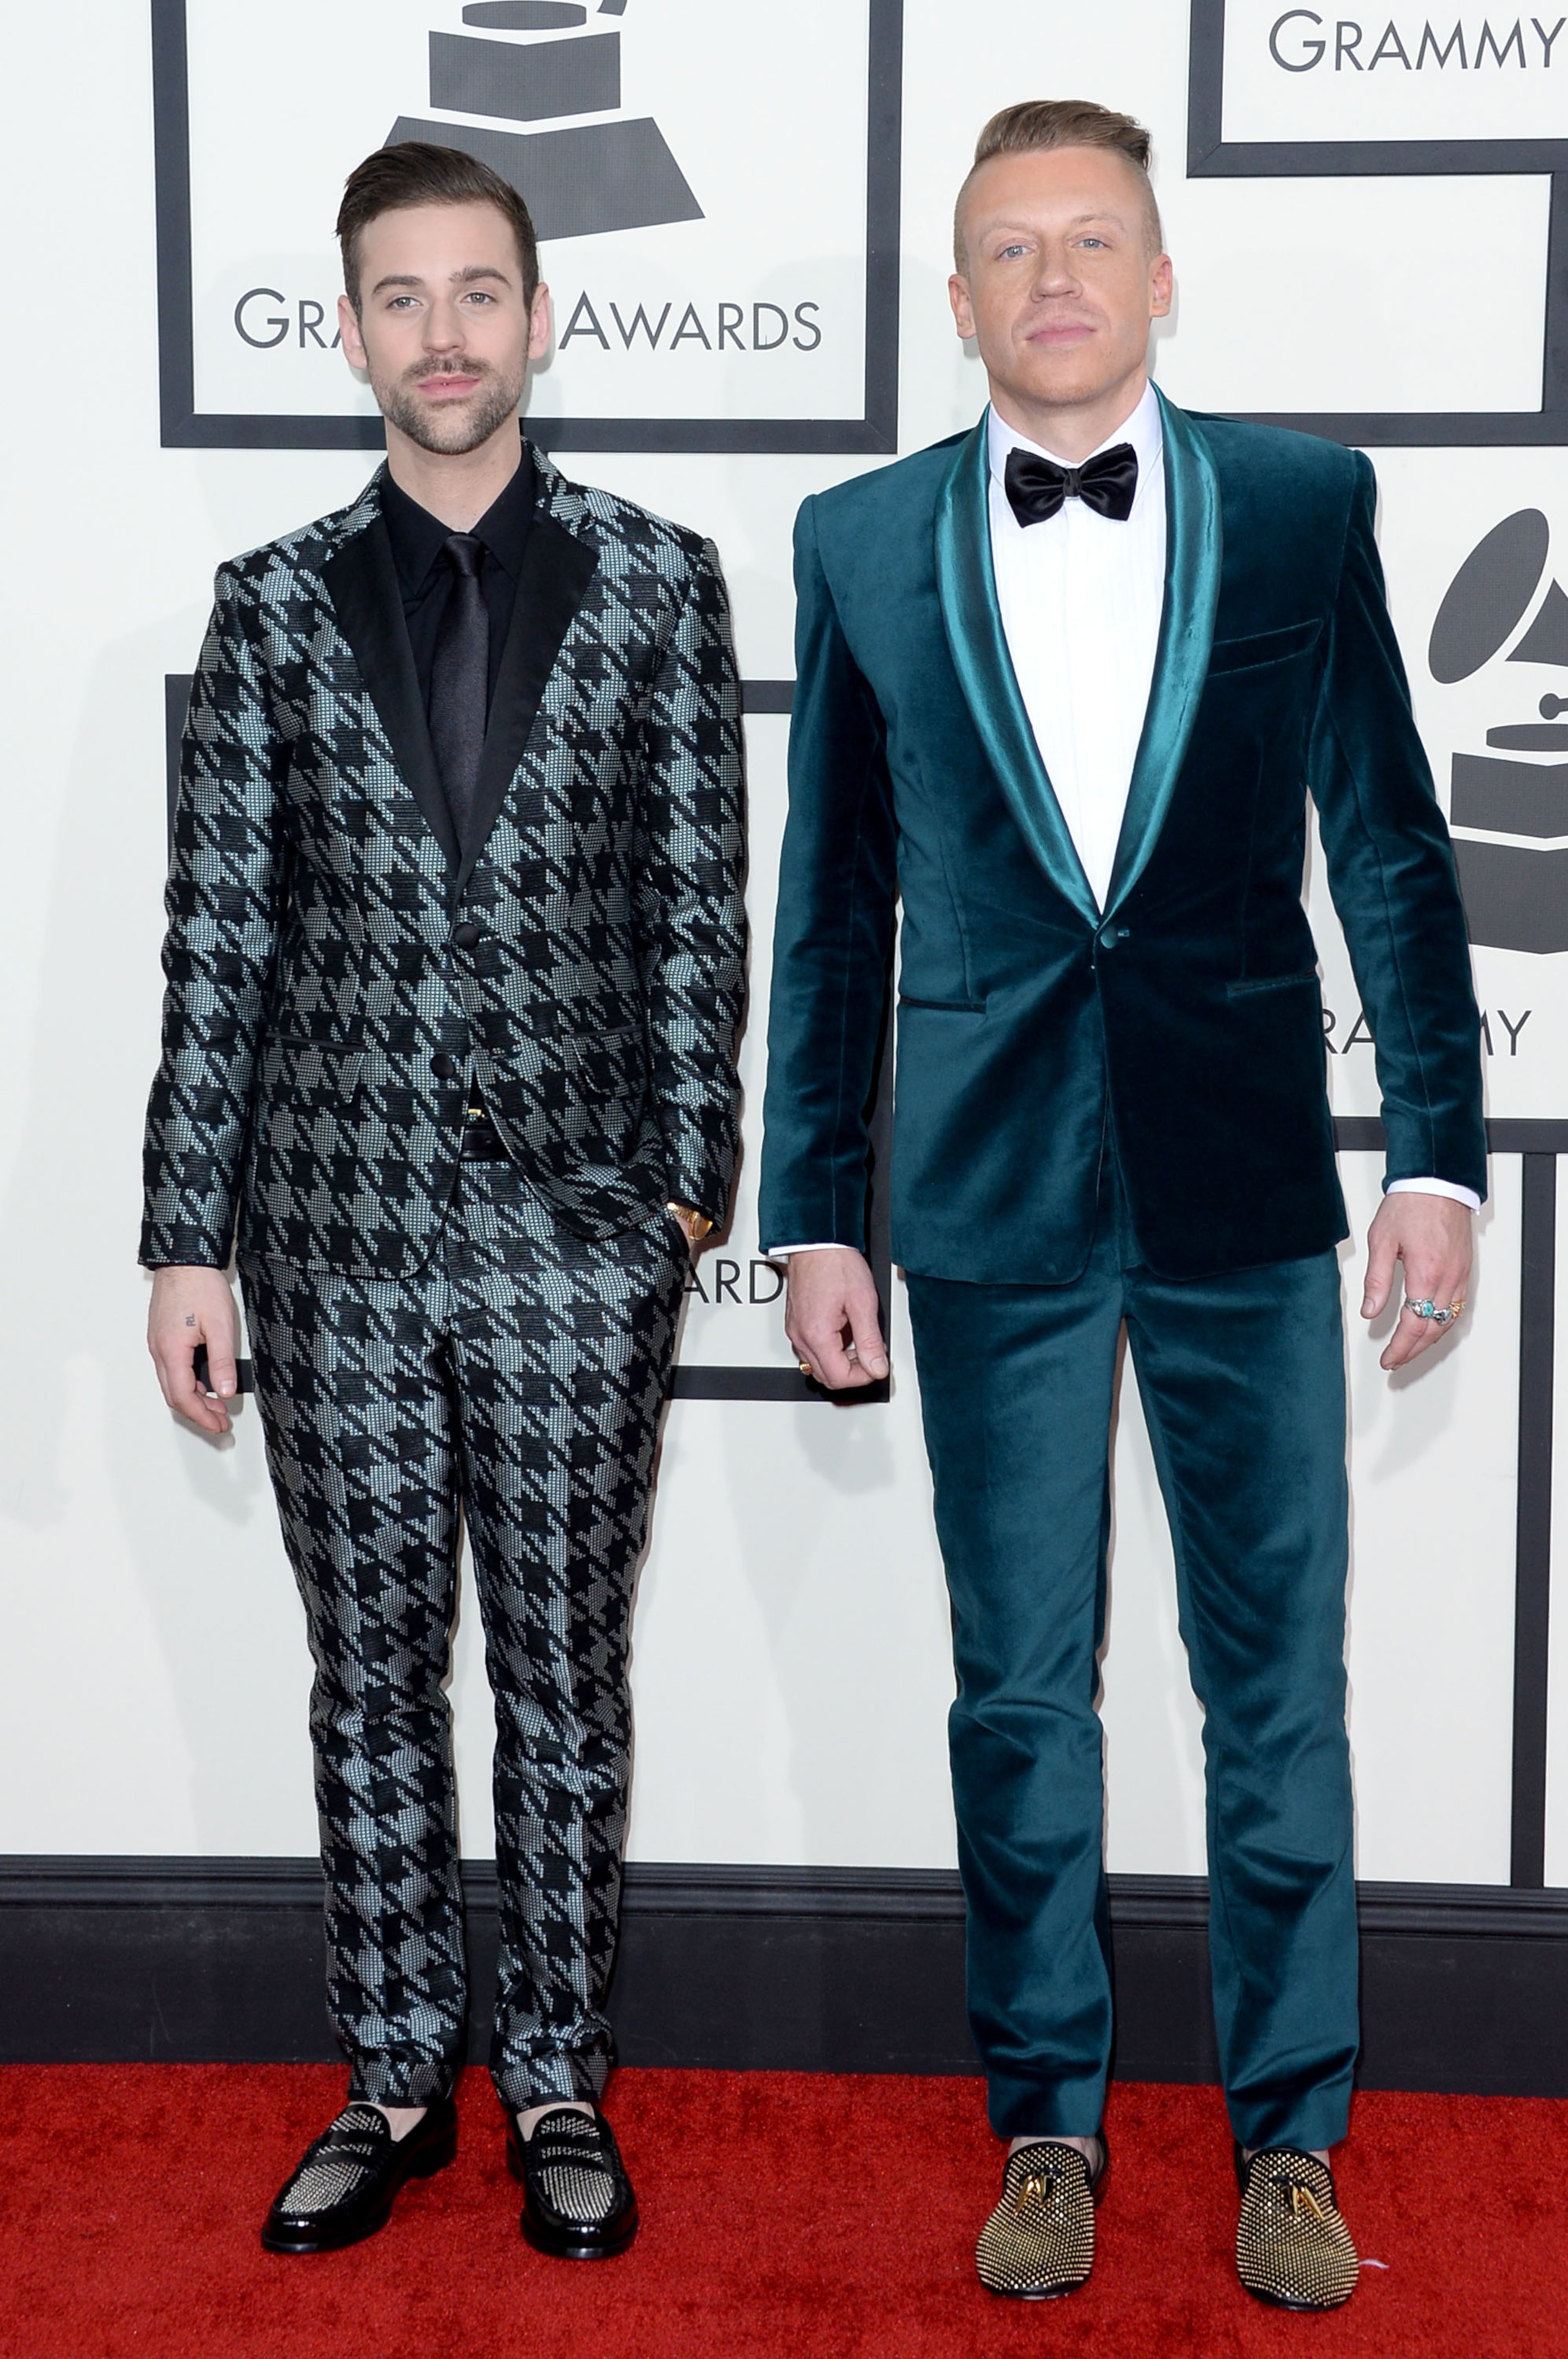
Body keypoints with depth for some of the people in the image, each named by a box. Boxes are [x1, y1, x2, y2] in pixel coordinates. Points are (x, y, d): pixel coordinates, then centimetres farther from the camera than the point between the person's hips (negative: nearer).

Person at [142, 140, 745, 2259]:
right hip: (340, 1226, 1)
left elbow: (699, 912, 2)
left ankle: (557, 2081, 23)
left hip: (576, 1228, -1)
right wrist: (189, 1243, 0)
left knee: (566, 1675, 8)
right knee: (372, 1671, 10)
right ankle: (397, 2082, 25)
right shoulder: (275, 603, 5)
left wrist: (688, 1189, -3)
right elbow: (219, 942, 3)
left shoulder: (657, 584, 3)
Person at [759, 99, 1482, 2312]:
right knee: (1020, 1688, 9)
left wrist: (1440, 1152, -2)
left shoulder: (1304, 505, 2)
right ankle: (1050, 2127, 25)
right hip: (992, 1201, 1)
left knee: (1282, 1677, 7)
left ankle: (1290, 2137, 23)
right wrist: (815, 1213, 4)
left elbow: (1392, 848, 4)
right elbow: (829, 903, 6)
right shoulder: (862, 543, 4)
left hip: (1246, 1195, 0)